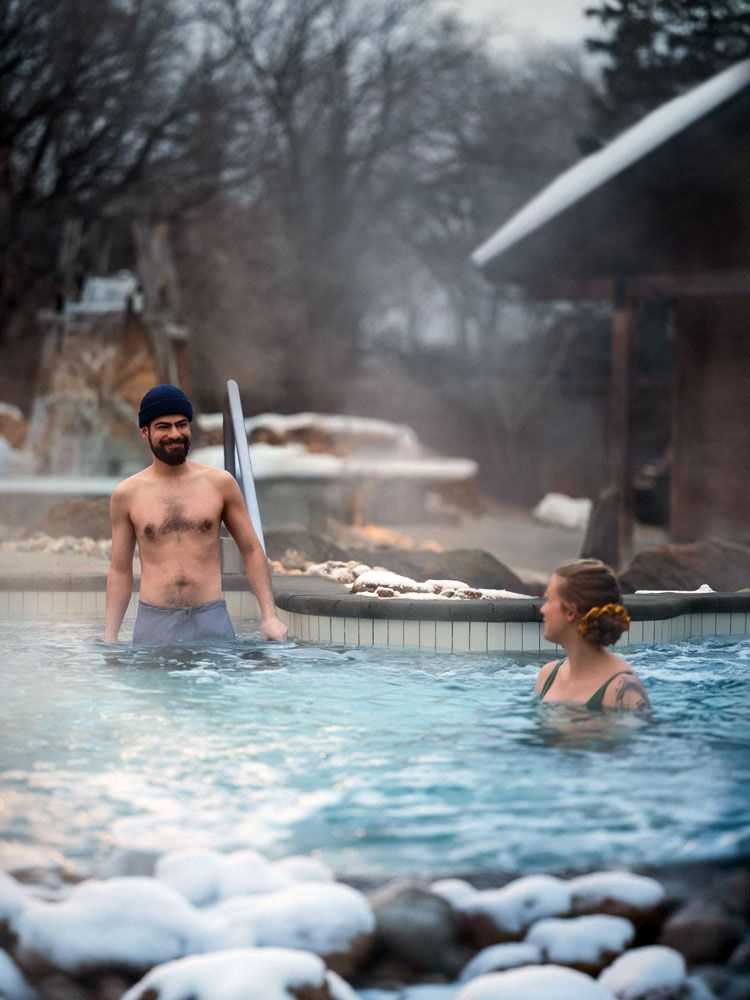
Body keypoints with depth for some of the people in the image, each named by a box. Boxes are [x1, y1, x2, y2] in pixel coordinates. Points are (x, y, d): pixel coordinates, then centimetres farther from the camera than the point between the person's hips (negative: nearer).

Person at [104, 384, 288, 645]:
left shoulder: (220, 483, 5)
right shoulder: (127, 495, 4)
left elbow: (251, 550, 10)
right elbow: (120, 571, 9)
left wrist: (269, 616, 2)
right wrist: (109, 638, 4)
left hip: (212, 623, 0)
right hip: (154, 623, 0)